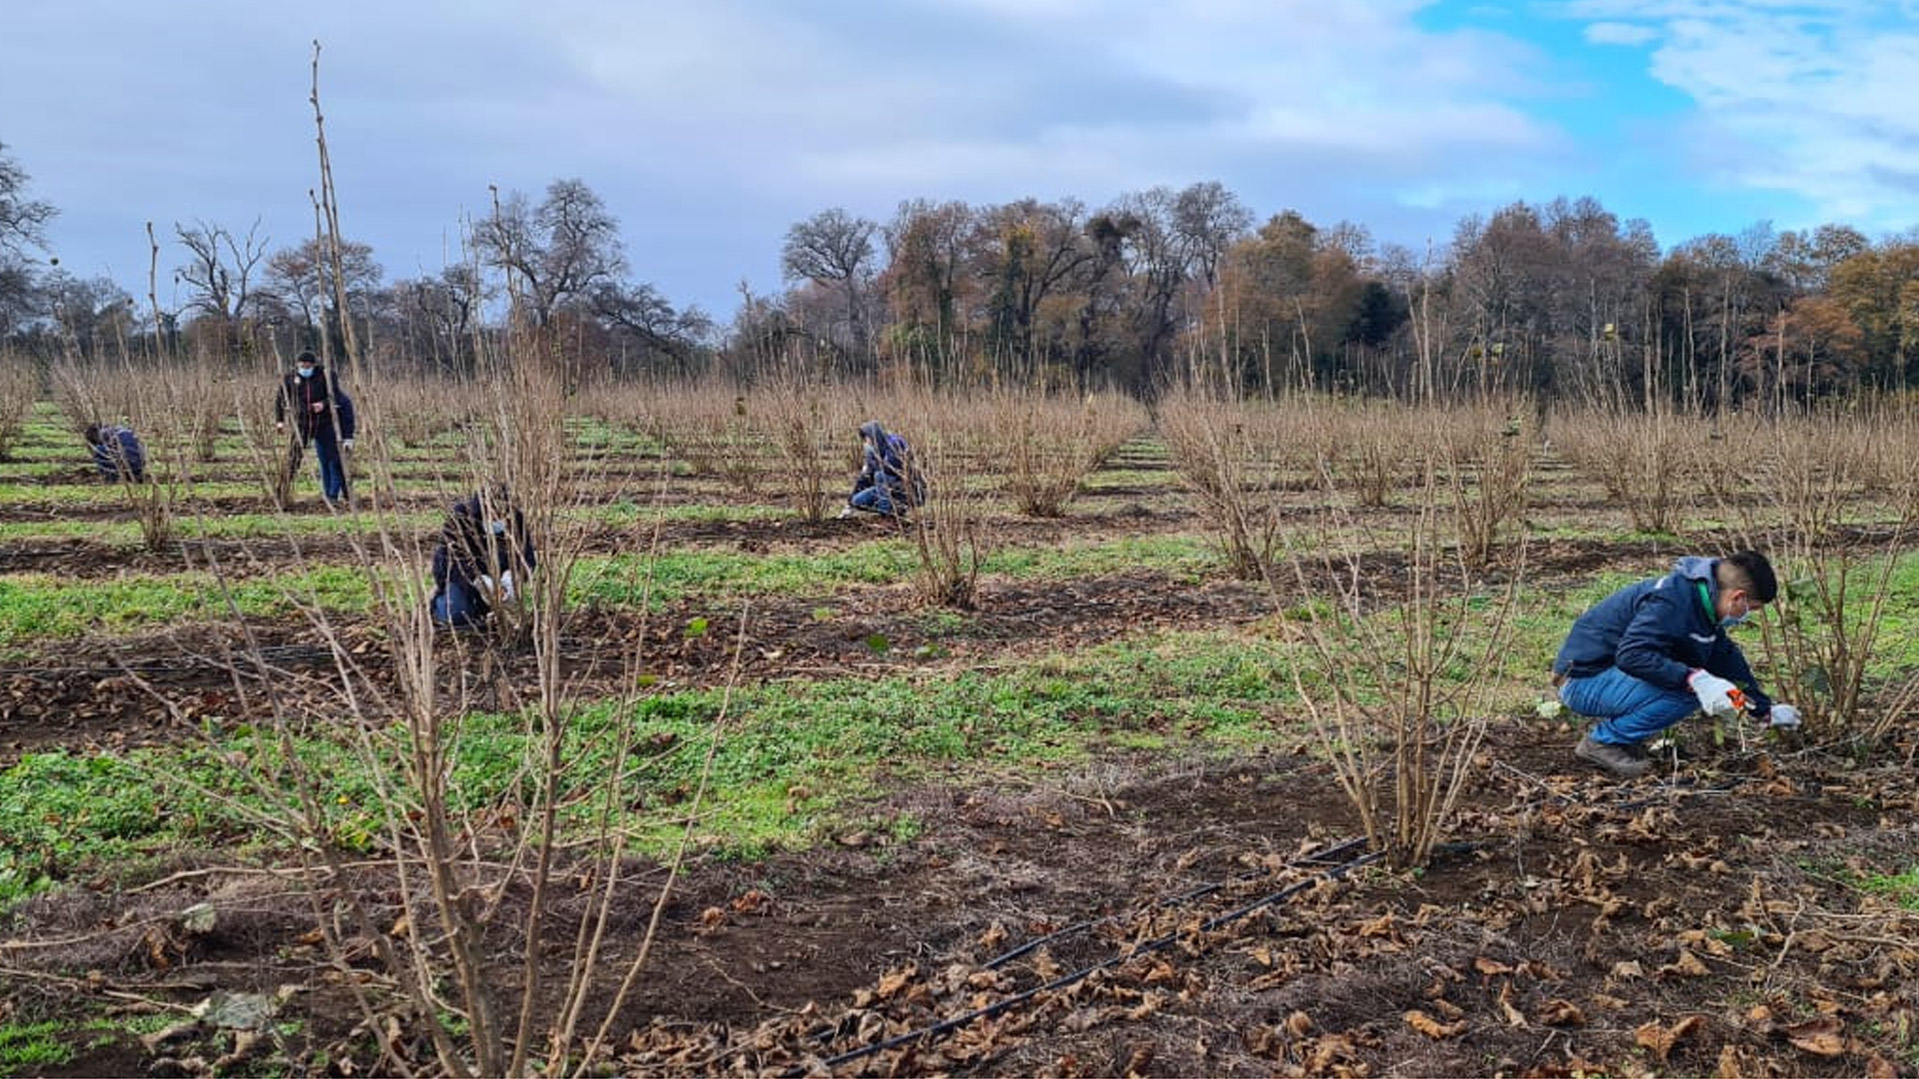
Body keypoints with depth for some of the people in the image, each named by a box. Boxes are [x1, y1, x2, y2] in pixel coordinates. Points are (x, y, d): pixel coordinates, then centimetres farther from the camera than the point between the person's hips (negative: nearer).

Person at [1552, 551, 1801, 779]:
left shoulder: (1702, 601, 9)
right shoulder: (1672, 599, -23)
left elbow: (1726, 657, 20)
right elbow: (1631, 655, -33)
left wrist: (1766, 710, 23)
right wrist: (1695, 679, -36)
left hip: (1610, 671, 10)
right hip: (1583, 681, -10)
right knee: (1685, 689, -24)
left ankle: (1620, 731, 7)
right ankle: (1602, 741, -11)